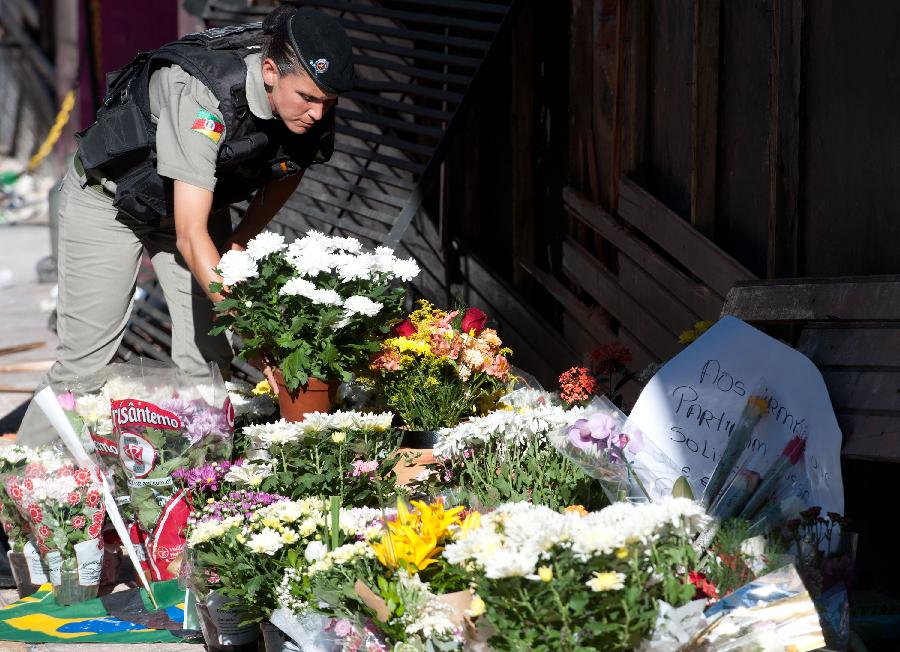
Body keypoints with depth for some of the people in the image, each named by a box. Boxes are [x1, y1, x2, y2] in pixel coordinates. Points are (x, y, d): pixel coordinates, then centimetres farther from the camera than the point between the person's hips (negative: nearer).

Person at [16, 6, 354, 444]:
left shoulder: (311, 106, -21)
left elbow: (289, 170, 4)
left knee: (208, 359, -7)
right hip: (109, 199, -6)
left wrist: (241, 241, -8)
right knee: (84, 361, -7)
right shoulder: (201, 94, -41)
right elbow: (190, 234, -43)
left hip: (197, 194, 6)